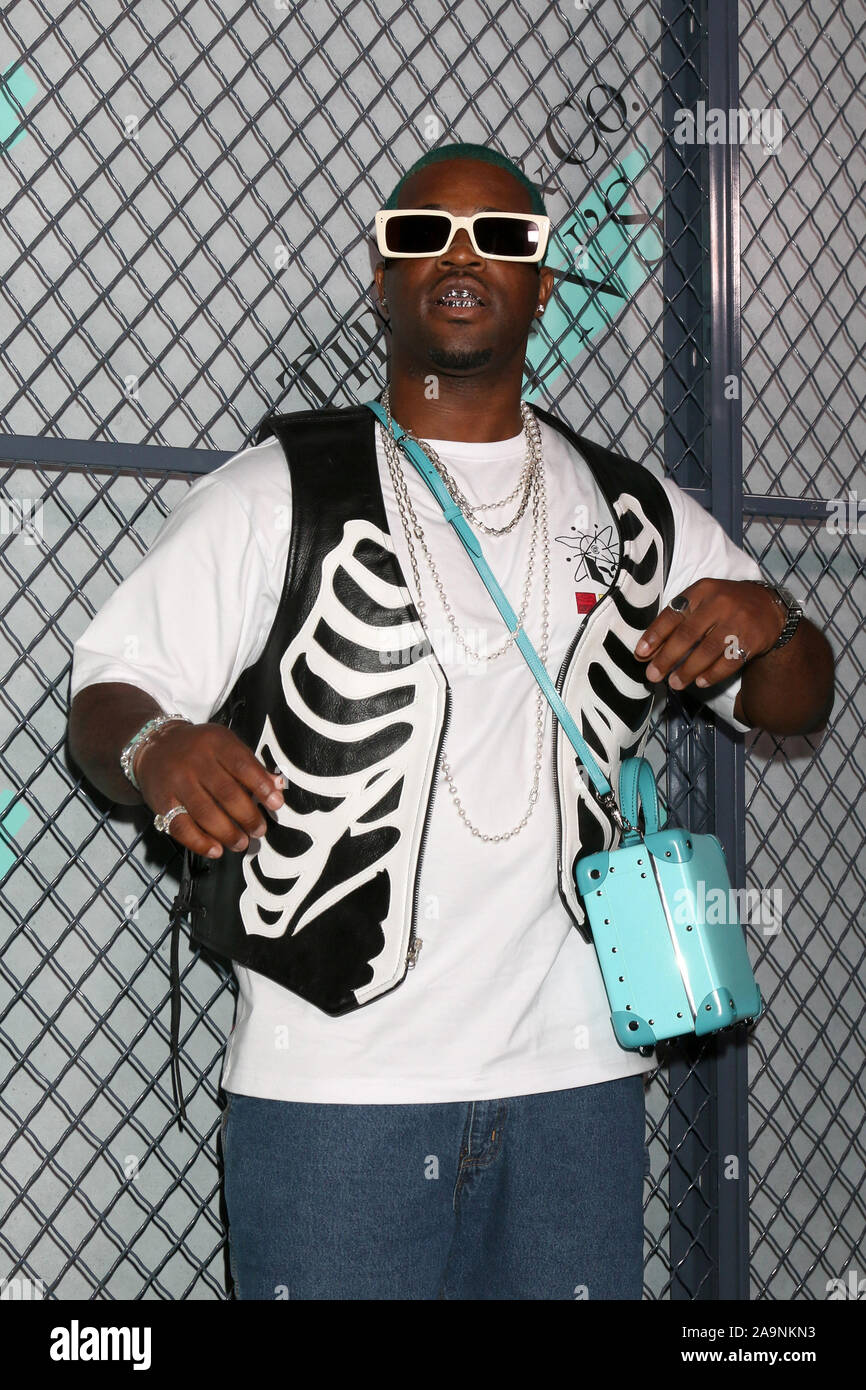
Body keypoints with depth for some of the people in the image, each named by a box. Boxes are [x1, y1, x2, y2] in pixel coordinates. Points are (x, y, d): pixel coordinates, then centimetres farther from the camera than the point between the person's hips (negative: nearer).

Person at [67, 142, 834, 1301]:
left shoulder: (634, 512, 11)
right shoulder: (280, 492, 2)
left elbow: (795, 704, 15)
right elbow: (106, 700, -1)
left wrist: (767, 626, -7)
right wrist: (155, 750, -25)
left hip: (575, 1079, 3)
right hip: (329, 1086, -3)